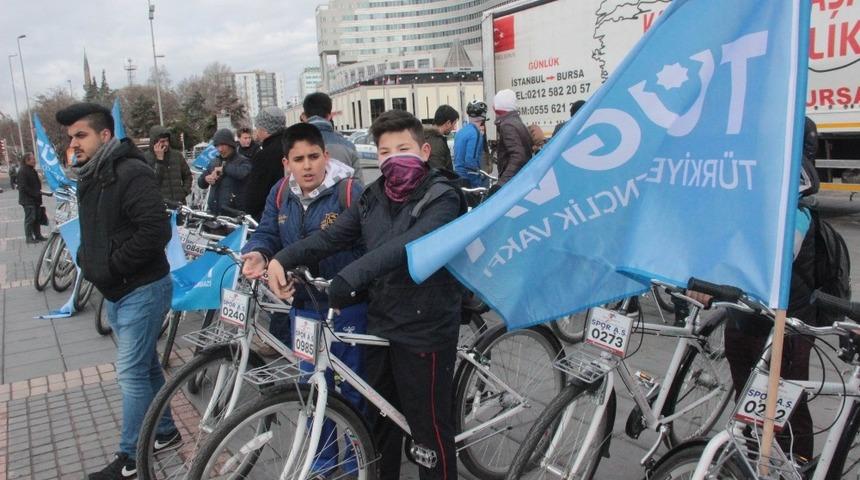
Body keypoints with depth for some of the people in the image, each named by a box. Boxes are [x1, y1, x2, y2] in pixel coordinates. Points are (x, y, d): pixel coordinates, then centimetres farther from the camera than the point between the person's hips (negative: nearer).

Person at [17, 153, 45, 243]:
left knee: (37, 218, 13)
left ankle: (38, 235, 21)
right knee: (30, 218, -6)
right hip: (28, 200, -9)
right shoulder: (23, 171, -15)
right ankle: (29, 237, 0)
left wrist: (39, 191, 10)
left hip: (35, 199, 9)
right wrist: (36, 193, -20)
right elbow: (23, 187, -20)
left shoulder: (32, 170, 15)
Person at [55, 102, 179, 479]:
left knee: (131, 373, -2)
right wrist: (86, 259, 5)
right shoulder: (89, 178, 12)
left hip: (142, 290, -9)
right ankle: (165, 431, 32)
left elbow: (156, 230, -27)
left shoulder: (131, 173, -18)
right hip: (115, 291, 9)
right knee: (145, 365, 18)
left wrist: (111, 266, -20)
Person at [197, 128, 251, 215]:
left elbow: (243, 173, -29)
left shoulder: (242, 161, -4)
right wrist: (206, 179, -1)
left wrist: (223, 168, -17)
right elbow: (201, 183, 23)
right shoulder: (214, 162, 16)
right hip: (213, 211, 6)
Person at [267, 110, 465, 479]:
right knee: (379, 418, 20)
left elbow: (409, 245, -30)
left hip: (424, 330, -6)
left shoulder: (442, 198, -13)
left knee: (430, 428, 7)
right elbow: (331, 236, -3)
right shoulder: (372, 198, 7)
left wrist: (350, 277, -41)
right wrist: (281, 259, -19)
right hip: (380, 325, 6)